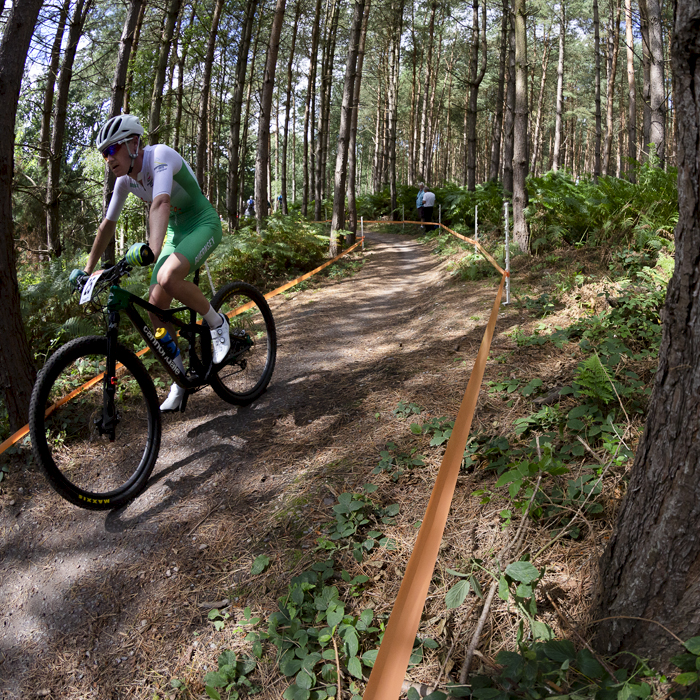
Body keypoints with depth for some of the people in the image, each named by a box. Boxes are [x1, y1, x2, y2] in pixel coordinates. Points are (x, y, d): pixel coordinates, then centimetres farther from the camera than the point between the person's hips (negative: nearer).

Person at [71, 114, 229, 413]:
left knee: (168, 278, -35)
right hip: (176, 231, 7)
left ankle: (217, 323, -9)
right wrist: (87, 269, 9)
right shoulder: (125, 179, -1)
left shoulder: (160, 155, -23)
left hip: (203, 224, -7)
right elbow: (108, 224, 9)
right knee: (155, 307, -4)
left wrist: (153, 251, -56)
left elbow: (161, 203, -41)